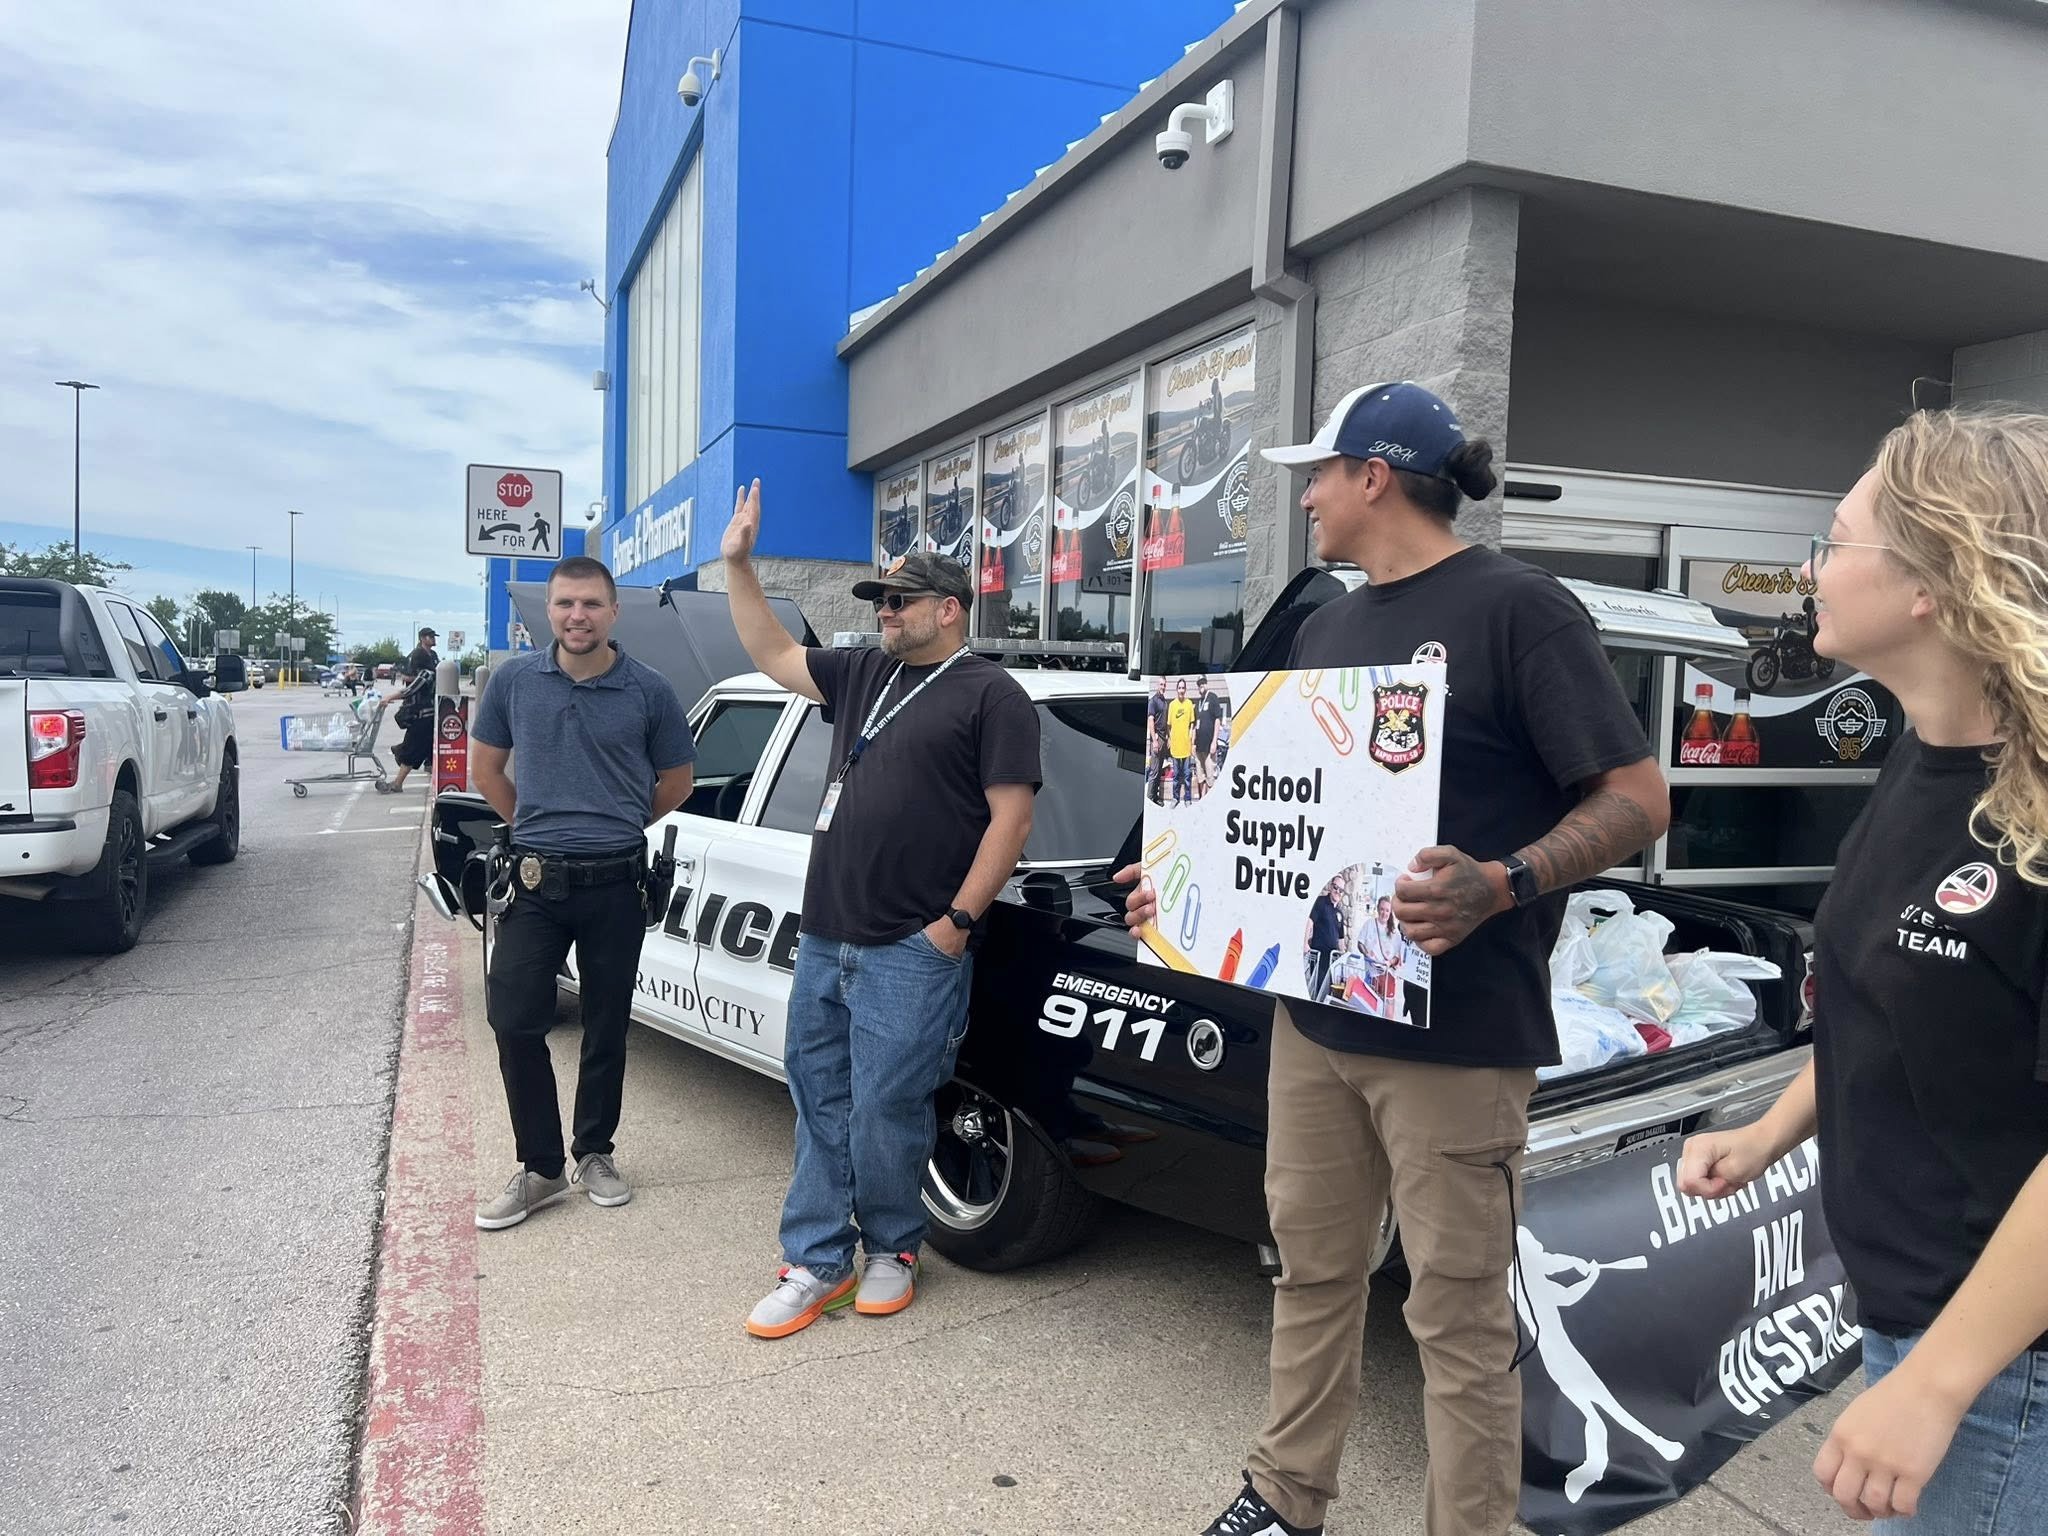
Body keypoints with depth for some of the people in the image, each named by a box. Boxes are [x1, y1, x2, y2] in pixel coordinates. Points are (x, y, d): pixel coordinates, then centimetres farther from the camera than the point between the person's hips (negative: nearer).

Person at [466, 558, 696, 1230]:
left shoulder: (649, 691, -4)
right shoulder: (514, 681, 0)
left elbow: (676, 782, 8)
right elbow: (485, 768, 13)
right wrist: (536, 825, 13)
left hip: (616, 884, -1)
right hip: (535, 879, 1)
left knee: (606, 1026, 10)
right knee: (515, 1022, -3)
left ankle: (594, 1153, 27)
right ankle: (540, 1168, 11)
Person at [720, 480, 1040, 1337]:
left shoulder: (989, 695, -5)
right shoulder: (862, 674, 15)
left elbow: (1011, 818, -10)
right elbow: (771, 653, 24)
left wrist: (956, 923, -13)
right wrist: (738, 564, 16)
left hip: (911, 950, -7)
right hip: (824, 938, 7)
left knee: (885, 1112, -1)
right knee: (818, 1102, 10)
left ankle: (891, 1249, 22)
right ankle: (816, 1264, 21)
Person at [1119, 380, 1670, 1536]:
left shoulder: (1517, 607, -9)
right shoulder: (1329, 628, 14)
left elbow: (1639, 799, -13)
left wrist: (1501, 886, -29)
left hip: (1456, 1031, -7)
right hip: (1314, 1011, 7)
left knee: (1460, 1308, 4)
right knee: (1312, 1268, 17)